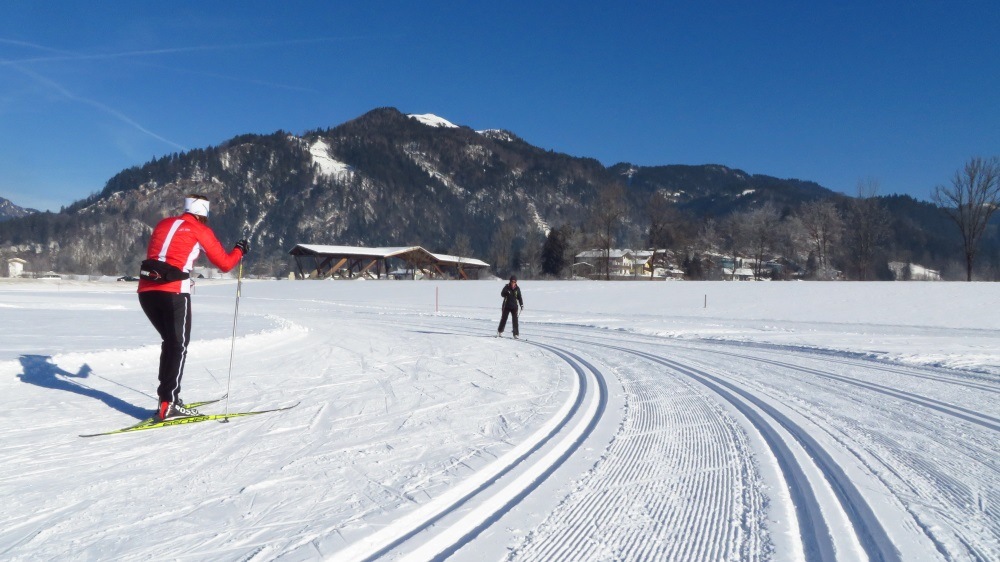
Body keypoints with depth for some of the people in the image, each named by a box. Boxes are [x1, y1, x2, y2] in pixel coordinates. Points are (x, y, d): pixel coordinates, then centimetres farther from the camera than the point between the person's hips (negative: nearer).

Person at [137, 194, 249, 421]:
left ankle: (166, 397, 21)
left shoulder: (164, 224, 20)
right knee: (179, 345, 0)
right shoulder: (200, 230, 4)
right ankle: (168, 404, -6)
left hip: (146, 290, 6)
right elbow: (224, 264, 7)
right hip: (173, 292, -6)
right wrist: (239, 250, 24)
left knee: (170, 341, 19)